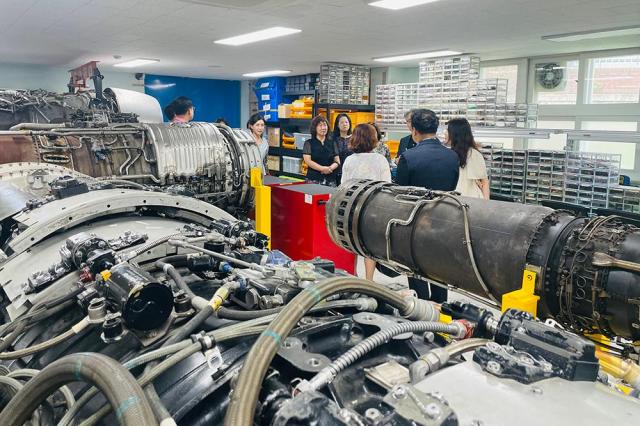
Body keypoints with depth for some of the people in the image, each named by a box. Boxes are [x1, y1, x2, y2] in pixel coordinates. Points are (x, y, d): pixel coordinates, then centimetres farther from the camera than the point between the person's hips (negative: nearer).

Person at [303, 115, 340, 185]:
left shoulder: (332, 143, 13)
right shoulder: (308, 143, 5)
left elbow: (337, 161, 9)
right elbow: (308, 161, -7)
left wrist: (330, 168, -12)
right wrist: (322, 168, -19)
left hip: (331, 179, 3)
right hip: (314, 179, -2)